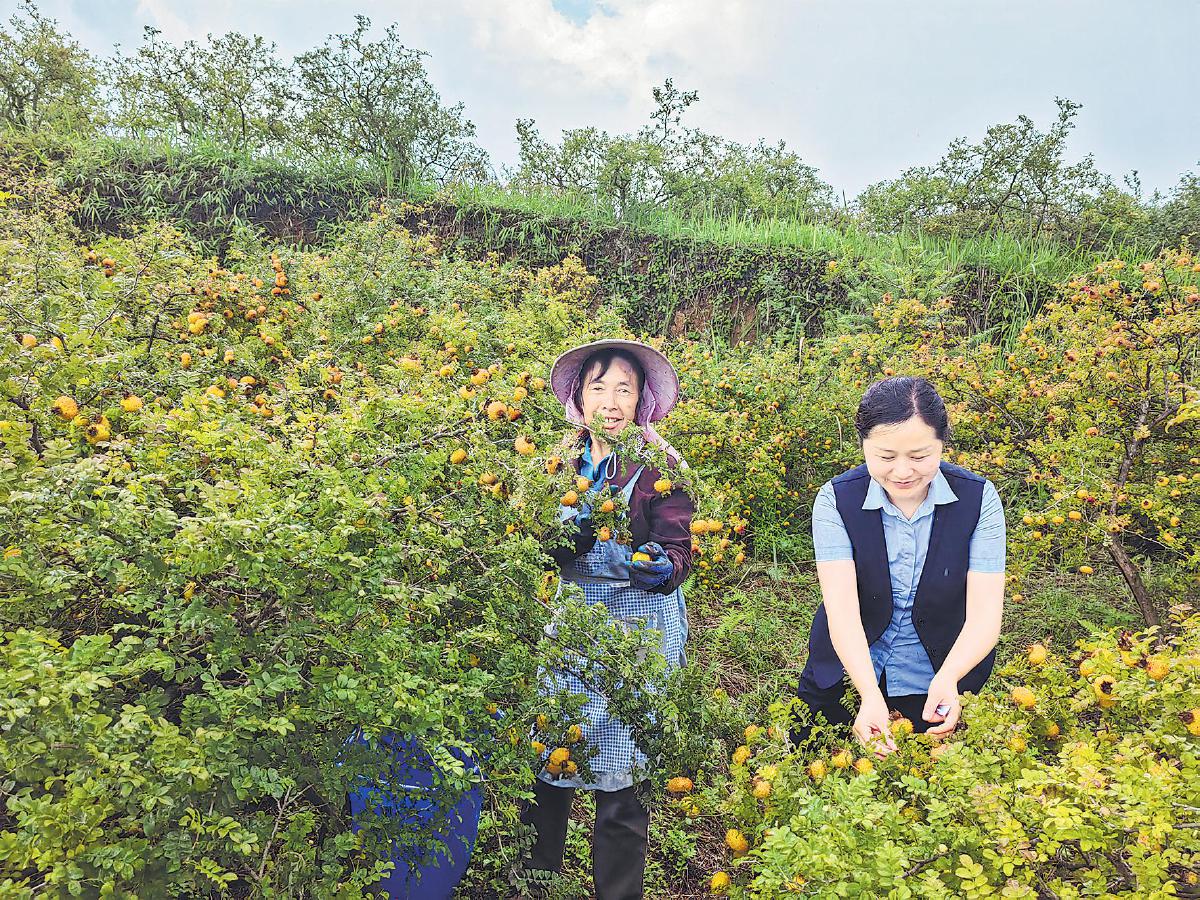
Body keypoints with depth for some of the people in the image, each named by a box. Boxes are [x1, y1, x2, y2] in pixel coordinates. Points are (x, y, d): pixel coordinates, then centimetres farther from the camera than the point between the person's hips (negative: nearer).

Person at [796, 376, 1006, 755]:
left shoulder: (978, 498, -18)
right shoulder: (836, 500, -19)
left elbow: (984, 613, -22)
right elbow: (841, 608, -28)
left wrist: (947, 679, -41)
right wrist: (870, 695, -43)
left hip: (939, 685, 0)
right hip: (846, 677, 0)